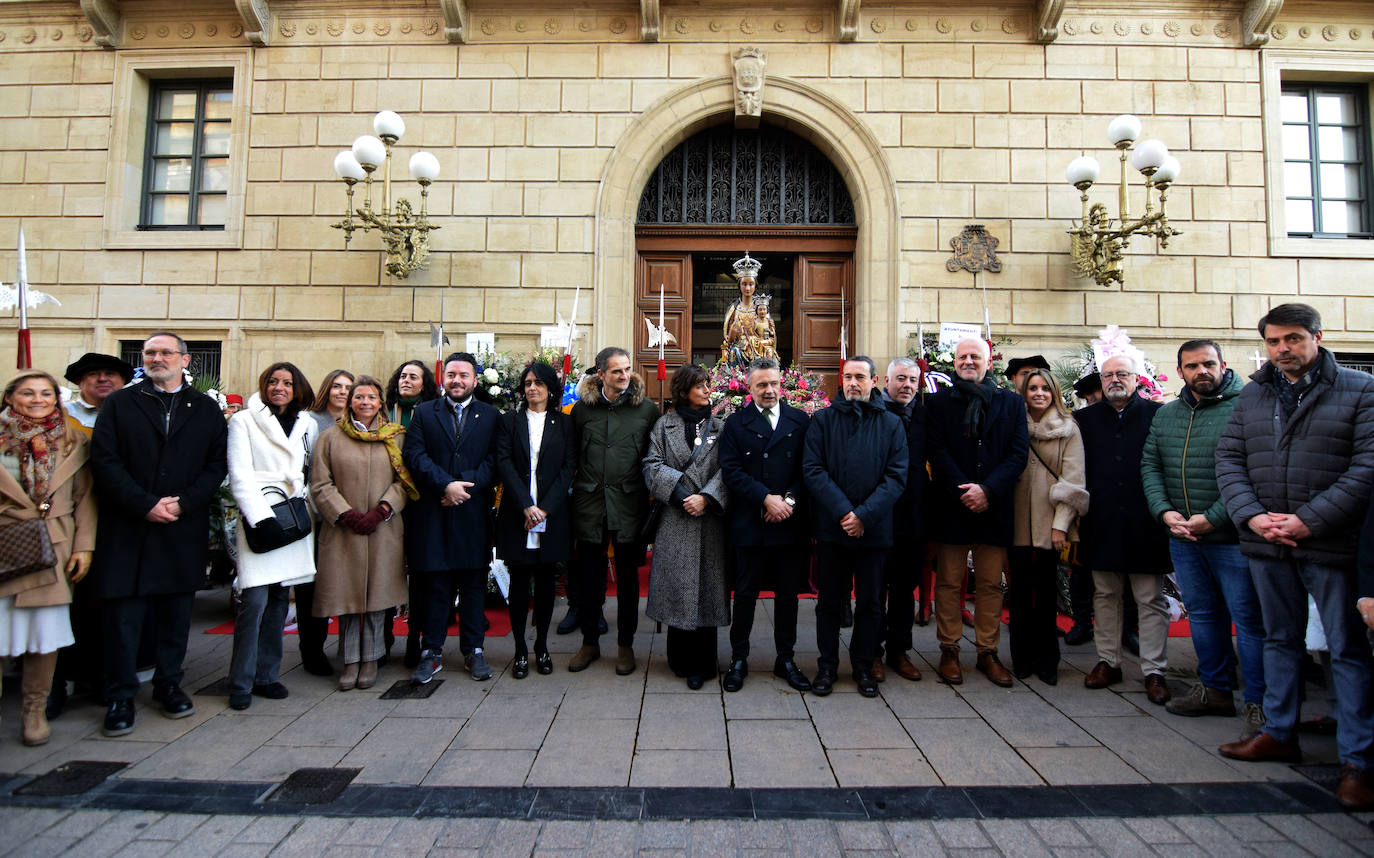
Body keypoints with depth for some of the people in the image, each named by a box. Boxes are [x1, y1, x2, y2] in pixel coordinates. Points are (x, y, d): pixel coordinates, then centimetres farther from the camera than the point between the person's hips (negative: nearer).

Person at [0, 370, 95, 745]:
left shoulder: (73, 441, 8)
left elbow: (85, 497, 7)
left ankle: (35, 709, 17)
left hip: (53, 548, 1)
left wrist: (84, 545, 0)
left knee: (46, 628, 3)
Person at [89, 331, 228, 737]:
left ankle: (168, 684, 26)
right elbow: (105, 461, -4)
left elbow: (217, 464, 2)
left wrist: (183, 504, -11)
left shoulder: (206, 409, 8)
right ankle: (120, 697, 16)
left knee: (176, 616, 10)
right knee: (124, 616, 3)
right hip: (128, 531, -1)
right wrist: (145, 504, -14)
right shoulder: (119, 404, 6)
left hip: (184, 532, 1)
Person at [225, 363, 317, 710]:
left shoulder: (308, 425, 15)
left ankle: (266, 675, 17)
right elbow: (240, 474, -4)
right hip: (259, 517, -4)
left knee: (279, 598, 7)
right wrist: (261, 516, -13)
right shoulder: (244, 421, 4)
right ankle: (241, 683, 2)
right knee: (255, 599, -10)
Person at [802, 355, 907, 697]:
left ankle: (863, 666, 27)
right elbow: (812, 470, -5)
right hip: (831, 526, 0)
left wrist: (865, 515, -15)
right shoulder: (823, 420, 3)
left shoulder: (891, 424, 4)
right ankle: (827, 666, 24)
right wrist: (842, 511, -15)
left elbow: (897, 476, -3)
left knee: (870, 602, 11)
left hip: (874, 528, 1)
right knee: (829, 600, 10)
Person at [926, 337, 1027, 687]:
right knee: (949, 583, 5)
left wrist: (988, 490, -12)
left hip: (994, 507, 1)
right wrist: (964, 491, -14)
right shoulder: (939, 402, 6)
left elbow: (1019, 452, 1)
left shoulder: (1011, 402, 9)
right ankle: (949, 652, 16)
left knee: (991, 585, 8)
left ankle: (988, 652, 20)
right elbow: (937, 452, -3)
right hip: (952, 507, -1)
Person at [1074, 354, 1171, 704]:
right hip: (1102, 526, 2)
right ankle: (1108, 661, 23)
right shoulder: (1085, 419, 8)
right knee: (1105, 595, 11)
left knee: (1151, 599, 4)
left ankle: (1154, 671, 14)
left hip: (1145, 524, -2)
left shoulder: (1157, 415, 2)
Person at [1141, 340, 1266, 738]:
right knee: (1202, 614, 16)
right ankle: (1215, 689, 31)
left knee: (1248, 619, 1)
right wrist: (1164, 511, -5)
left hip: (1232, 537, -6)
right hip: (1183, 537, 6)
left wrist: (1212, 518, -18)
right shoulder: (1165, 415, 12)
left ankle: (1259, 704, 13)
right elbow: (1150, 466, 10)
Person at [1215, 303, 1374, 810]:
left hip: (1331, 543, -4)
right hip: (1265, 543, 4)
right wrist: (1252, 516, -9)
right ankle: (1279, 734, 29)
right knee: (1280, 639, 16)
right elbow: (1228, 459, 6)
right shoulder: (1251, 396, 10)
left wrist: (1310, 520, -18)